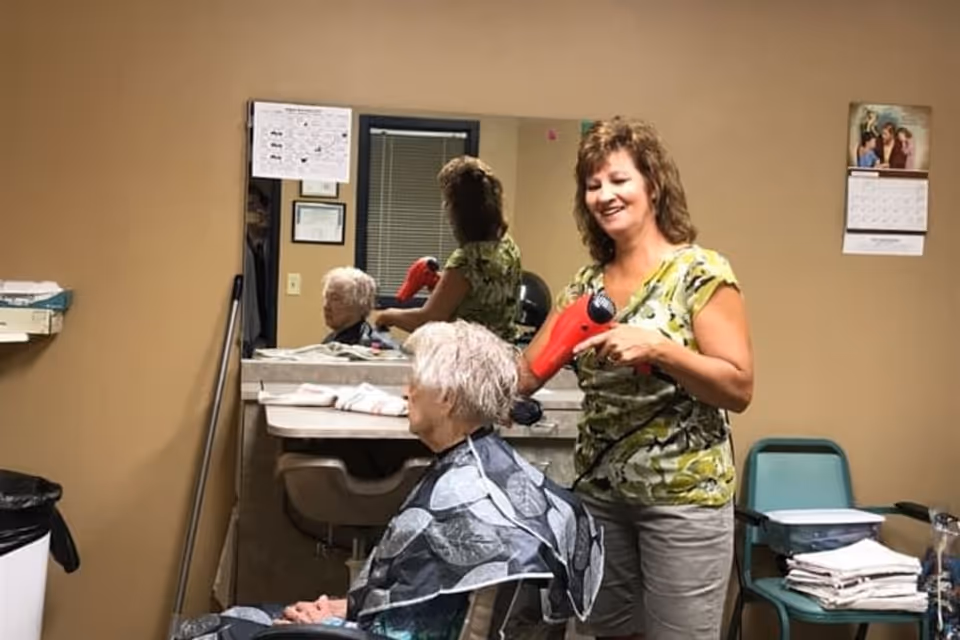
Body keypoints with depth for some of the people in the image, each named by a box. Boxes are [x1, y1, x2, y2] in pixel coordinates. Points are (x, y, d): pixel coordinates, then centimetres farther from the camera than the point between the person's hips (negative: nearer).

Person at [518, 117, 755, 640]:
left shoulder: (700, 271, -10)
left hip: (682, 496, -5)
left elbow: (739, 389, -13)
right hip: (600, 490, 6)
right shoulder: (587, 282, 7)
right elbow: (525, 373, 6)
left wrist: (657, 347, -26)